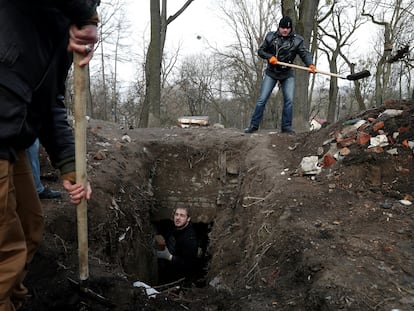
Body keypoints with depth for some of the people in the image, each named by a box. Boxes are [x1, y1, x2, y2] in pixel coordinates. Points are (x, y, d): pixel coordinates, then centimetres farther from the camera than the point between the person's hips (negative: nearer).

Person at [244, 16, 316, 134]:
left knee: (289, 100, -10)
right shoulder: (271, 37, -3)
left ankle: (286, 126, 1)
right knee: (262, 99, -3)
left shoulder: (296, 40, -4)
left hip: (287, 74, 0)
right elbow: (260, 51, 3)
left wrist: (310, 64, -33)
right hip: (271, 73, 0)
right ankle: (254, 125, 5)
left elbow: (305, 53, -13)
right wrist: (269, 57, -17)